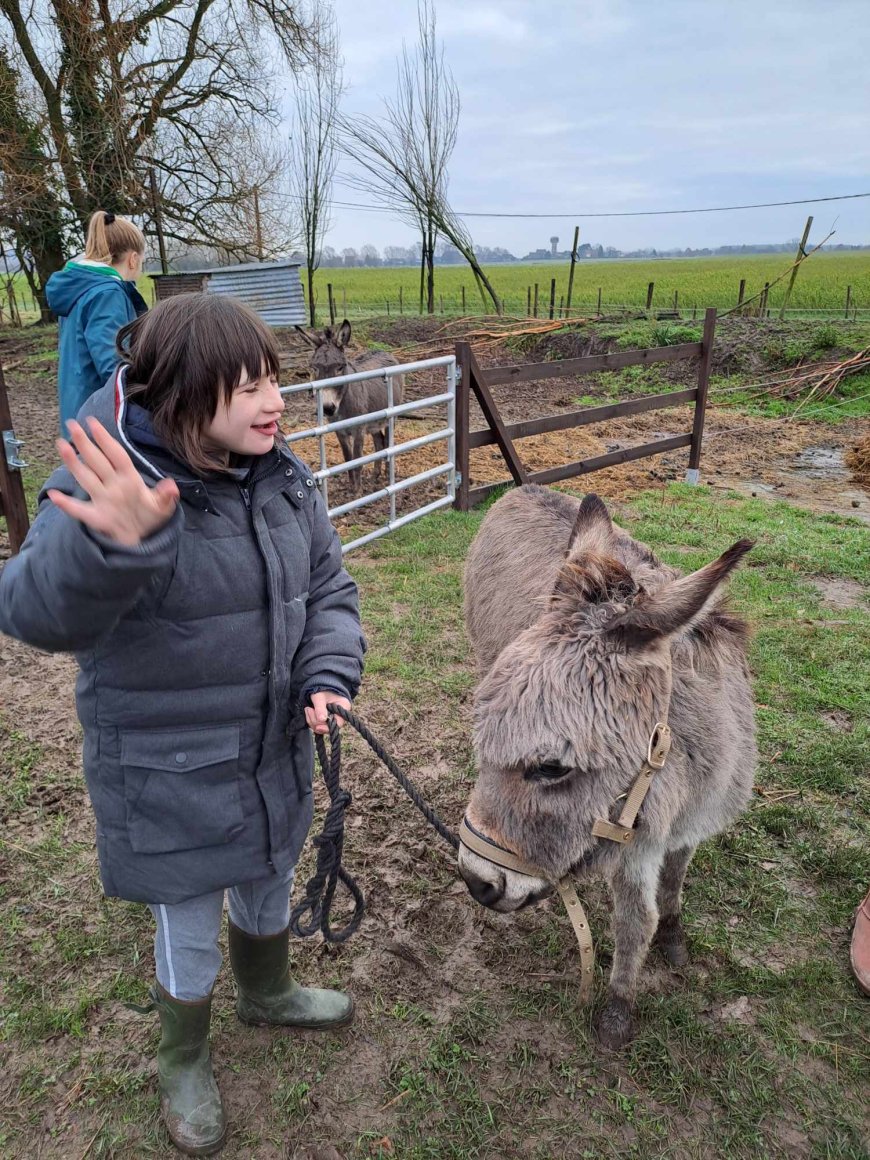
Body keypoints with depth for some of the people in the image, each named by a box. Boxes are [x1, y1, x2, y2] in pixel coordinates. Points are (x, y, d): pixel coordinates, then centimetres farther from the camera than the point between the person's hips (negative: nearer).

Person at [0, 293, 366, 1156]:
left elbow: (328, 589, 3)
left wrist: (328, 675, -13)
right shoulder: (106, 489, -24)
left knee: (268, 889, 29)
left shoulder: (282, 479, -6)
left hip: (275, 756, 6)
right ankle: (183, 1062, 50)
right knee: (188, 932, 17)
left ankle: (269, 994, 61)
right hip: (169, 782, -5)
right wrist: (112, 547, -58)